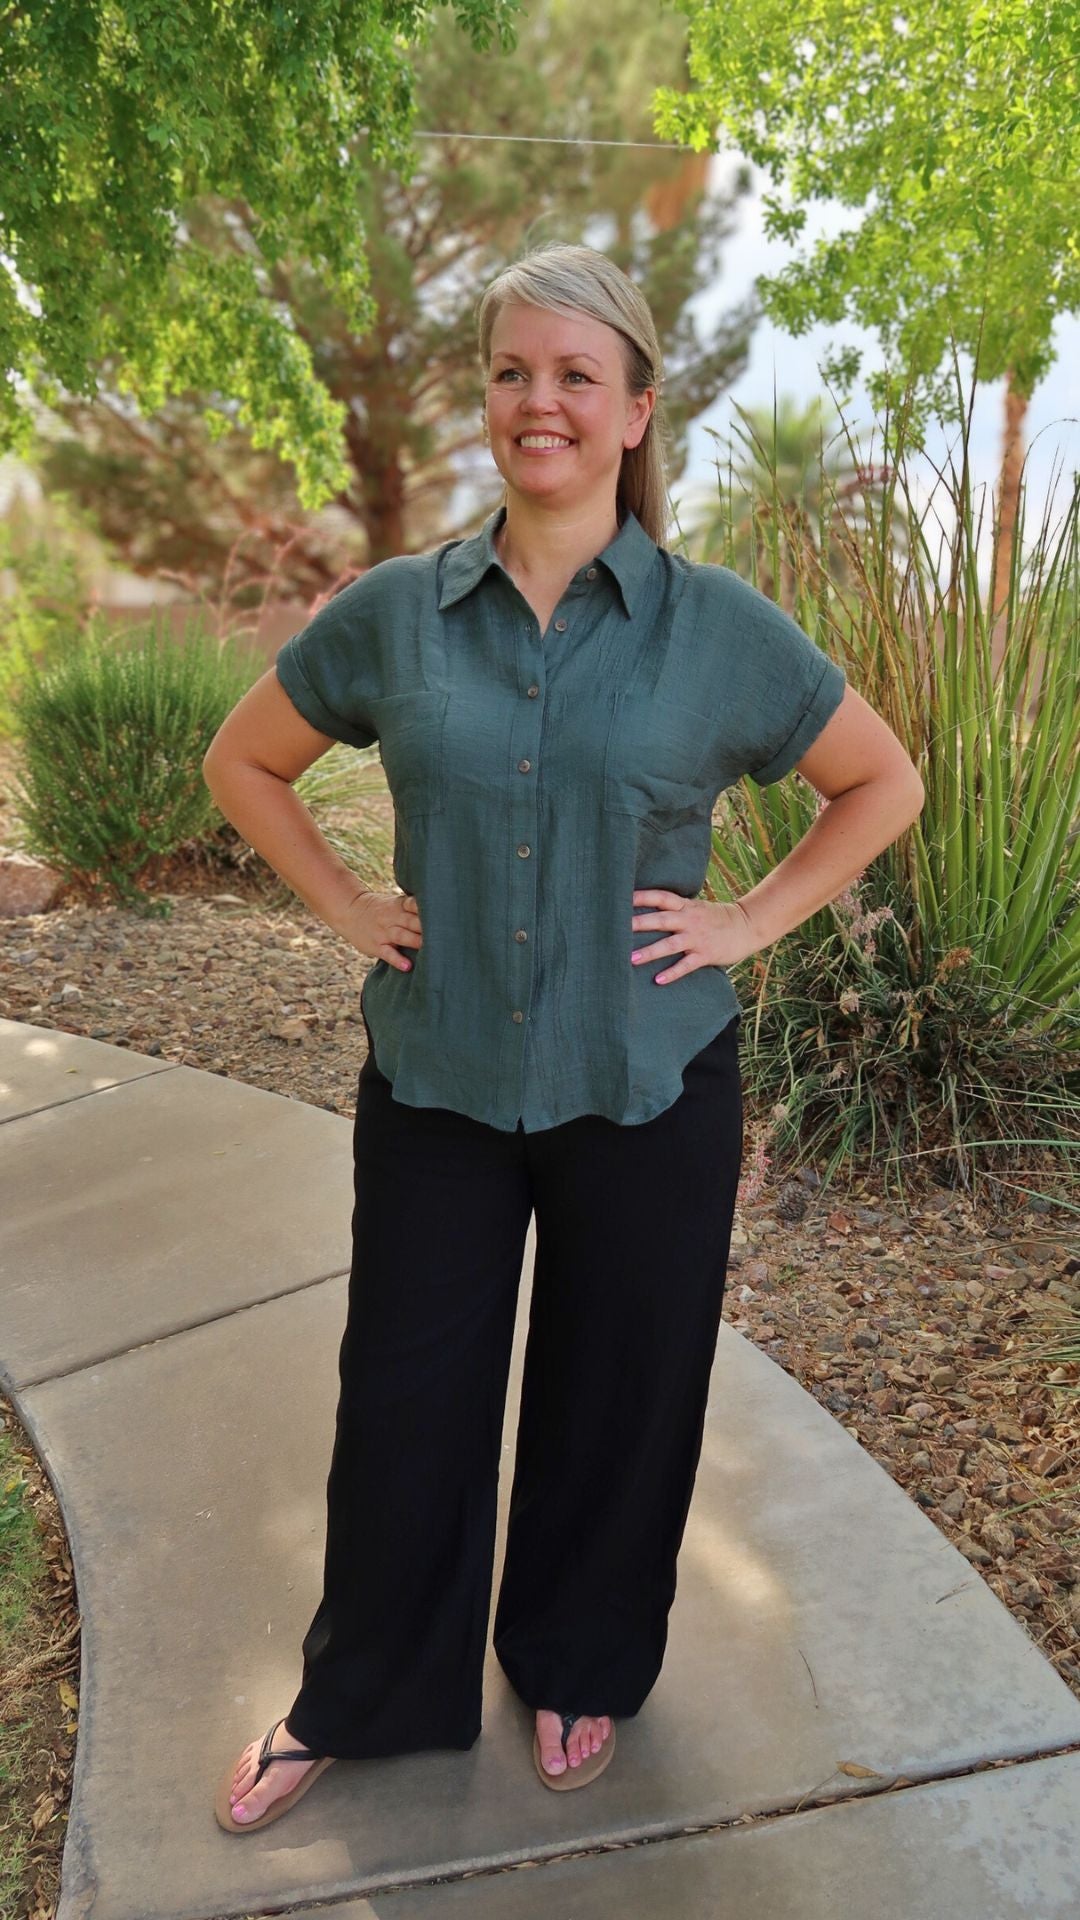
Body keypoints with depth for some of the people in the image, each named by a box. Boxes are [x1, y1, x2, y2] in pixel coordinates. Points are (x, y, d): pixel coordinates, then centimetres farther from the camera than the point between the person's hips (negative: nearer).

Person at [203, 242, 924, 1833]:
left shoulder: (719, 627, -6)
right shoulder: (393, 615, -2)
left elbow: (884, 782, 5)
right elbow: (244, 763, 11)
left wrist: (750, 922, -4)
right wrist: (348, 908, 0)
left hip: (649, 1090, -1)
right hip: (436, 1081, 1)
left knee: (616, 1398, 15)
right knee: (405, 1395, 14)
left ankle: (581, 1670, 44)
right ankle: (360, 1695, 40)